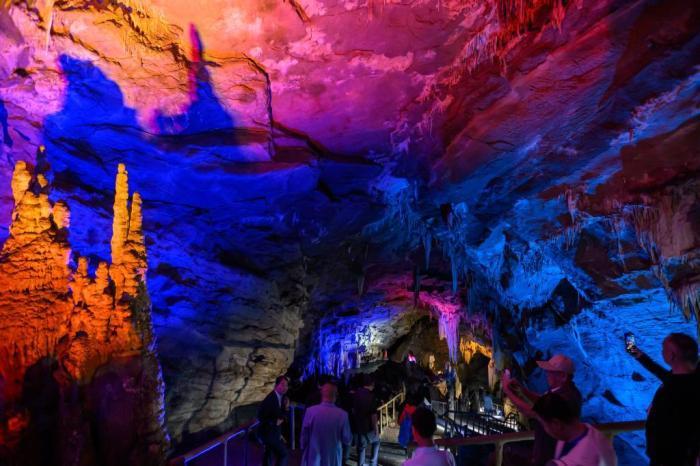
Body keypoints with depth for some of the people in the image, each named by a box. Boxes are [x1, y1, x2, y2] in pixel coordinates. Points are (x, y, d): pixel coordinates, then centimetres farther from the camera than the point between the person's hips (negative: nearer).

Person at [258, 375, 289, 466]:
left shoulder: (282, 397, -1)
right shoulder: (269, 399, -26)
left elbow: (281, 415, 5)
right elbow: (260, 417, -24)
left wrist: (285, 407, -13)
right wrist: (274, 422, -21)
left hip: (274, 431, 9)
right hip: (268, 432, -9)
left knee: (269, 453, 21)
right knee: (283, 454, -7)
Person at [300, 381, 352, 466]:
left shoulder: (311, 411, -15)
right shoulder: (342, 414, -15)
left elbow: (304, 435, -5)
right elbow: (347, 440, -5)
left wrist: (303, 449, 12)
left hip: (313, 459, 0)